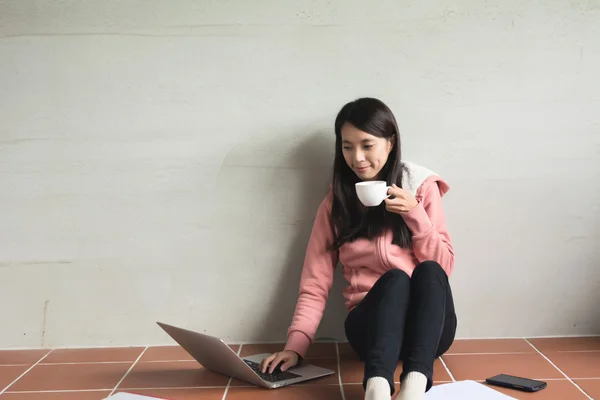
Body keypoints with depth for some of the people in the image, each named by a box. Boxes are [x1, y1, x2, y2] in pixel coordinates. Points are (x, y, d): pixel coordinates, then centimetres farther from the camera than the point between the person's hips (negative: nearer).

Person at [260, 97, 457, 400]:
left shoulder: (422, 187, 6)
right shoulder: (336, 202, 7)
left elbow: (444, 267, 2)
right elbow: (315, 283, 1)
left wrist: (415, 214, -12)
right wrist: (295, 345, -13)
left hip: (428, 327, 1)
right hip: (371, 322, -1)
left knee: (429, 271, -31)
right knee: (395, 278, -33)